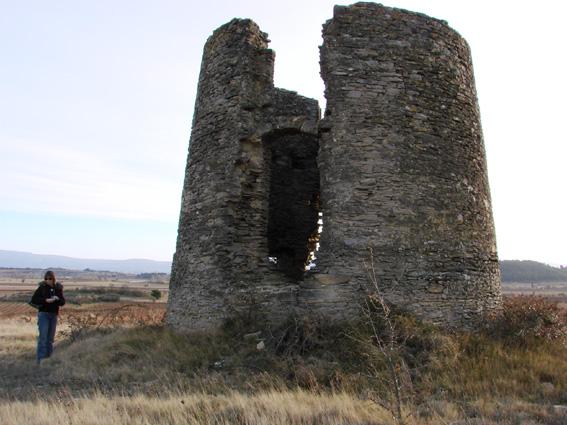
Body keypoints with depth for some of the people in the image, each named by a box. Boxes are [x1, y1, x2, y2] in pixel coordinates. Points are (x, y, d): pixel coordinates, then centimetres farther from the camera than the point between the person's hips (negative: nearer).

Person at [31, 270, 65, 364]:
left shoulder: (58, 288, 3)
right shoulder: (42, 288, -5)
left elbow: (63, 302, 5)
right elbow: (33, 300, -8)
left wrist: (58, 299, -17)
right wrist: (46, 300, -21)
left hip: (54, 315, 3)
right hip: (43, 314, -3)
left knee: (50, 338, 10)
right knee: (43, 337, -9)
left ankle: (48, 358, 18)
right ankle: (41, 359, -8)